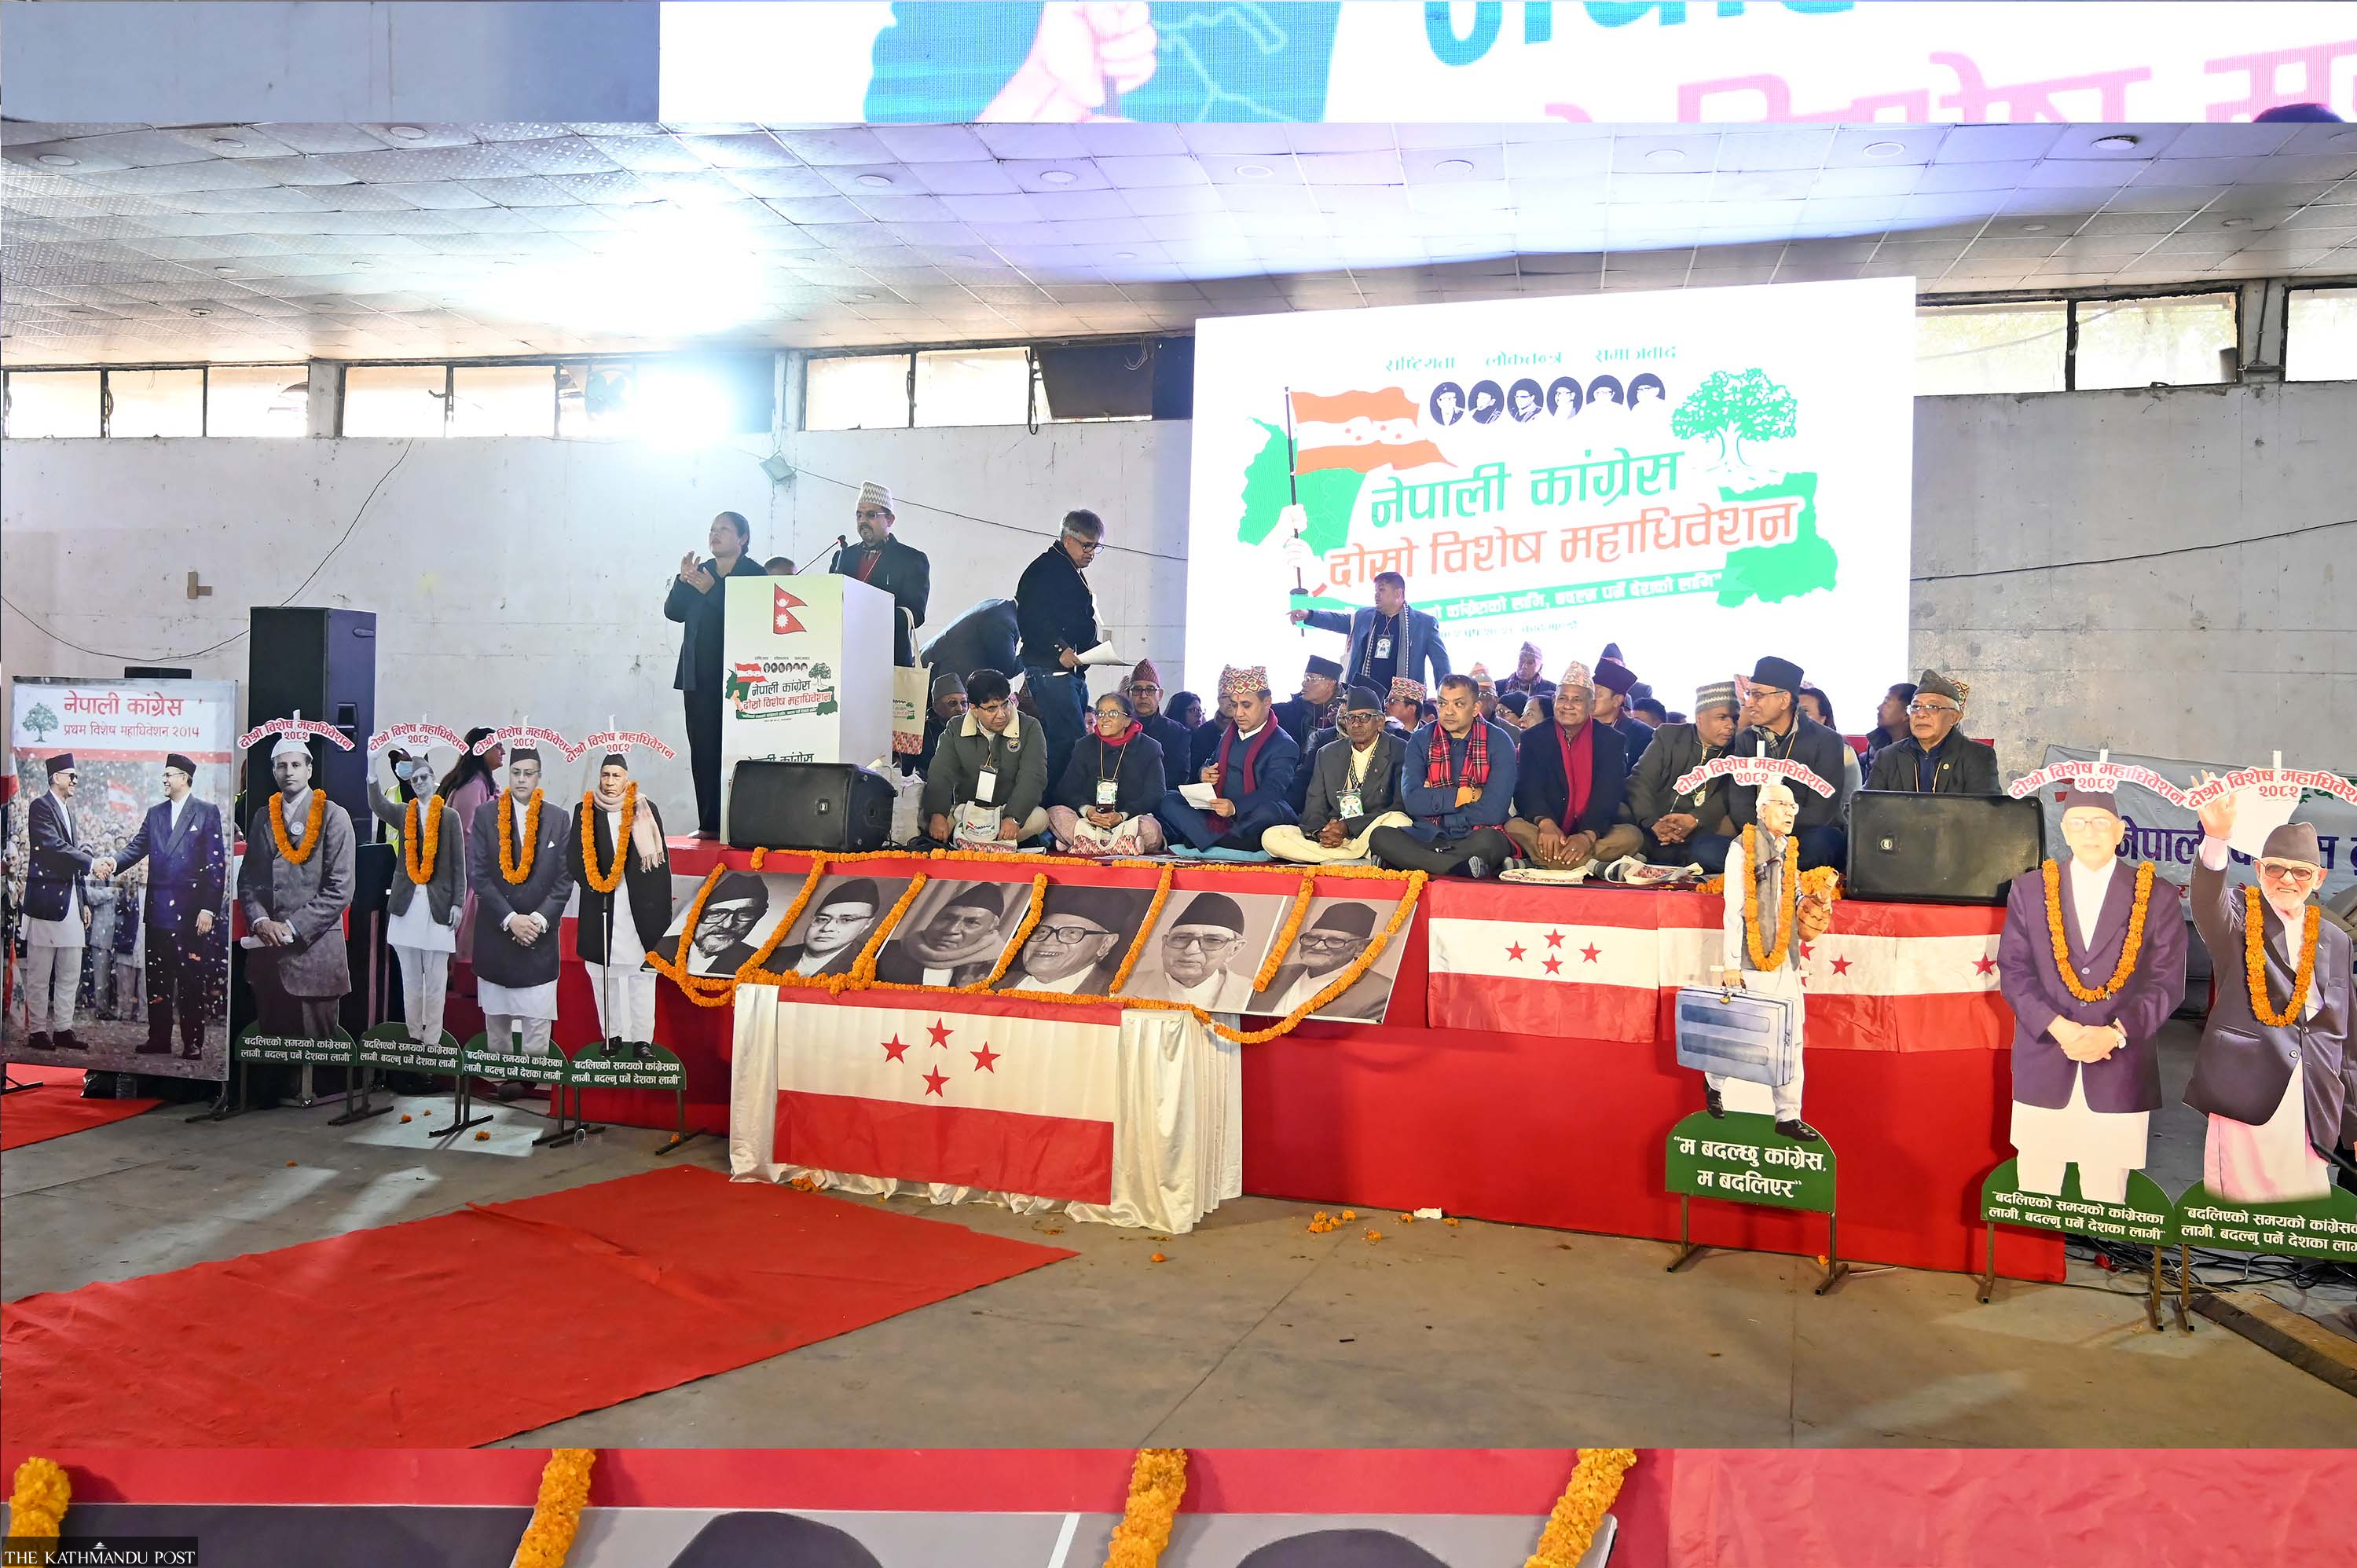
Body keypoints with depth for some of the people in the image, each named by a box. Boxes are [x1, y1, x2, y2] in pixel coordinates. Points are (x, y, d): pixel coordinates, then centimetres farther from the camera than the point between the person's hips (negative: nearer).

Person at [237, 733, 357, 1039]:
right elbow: (247, 878, 13)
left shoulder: (334, 816, -3)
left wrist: (292, 928, -13)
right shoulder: (264, 816, 13)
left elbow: (340, 890, -9)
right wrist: (259, 920, -5)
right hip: (267, 950, 5)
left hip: (314, 952, -5)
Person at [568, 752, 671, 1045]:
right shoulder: (584, 811, 7)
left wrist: (659, 910, -3)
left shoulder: (647, 811, 3)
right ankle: (612, 1035, 12)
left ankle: (643, 1039, 1)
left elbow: (660, 860, 2)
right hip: (599, 909, 2)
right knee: (604, 976, 4)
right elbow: (574, 856, 6)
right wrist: (595, 883, -11)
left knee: (641, 974, -2)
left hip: (639, 907, -2)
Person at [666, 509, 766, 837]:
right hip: (699, 677, 6)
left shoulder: (754, 574, -1)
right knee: (702, 751, 3)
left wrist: (712, 590, -19)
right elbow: (673, 612, 11)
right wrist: (683, 581, -3)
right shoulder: (701, 571, 18)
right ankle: (709, 823, 6)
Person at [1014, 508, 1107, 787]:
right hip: (1050, 669, -10)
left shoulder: (1074, 573, 24)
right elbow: (1032, 617, -16)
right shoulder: (1044, 570, -6)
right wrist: (1060, 649, -23)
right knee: (1071, 738, -17)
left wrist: (1095, 649, 12)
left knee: (1063, 739, 8)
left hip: (1073, 670, 10)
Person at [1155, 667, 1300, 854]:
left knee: (1270, 812, -39)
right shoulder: (1228, 734, 17)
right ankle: (1220, 842, -31)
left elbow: (1273, 789, -21)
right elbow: (1212, 765, 28)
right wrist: (1204, 772, 0)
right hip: (1217, 817, 6)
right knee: (1168, 800, -11)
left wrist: (1236, 807, -39)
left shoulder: (1284, 746, -6)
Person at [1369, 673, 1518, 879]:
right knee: (1379, 837, -26)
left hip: (1477, 837, -2)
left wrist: (1434, 800, -6)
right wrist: (1466, 795, -10)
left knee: (1491, 841, -38)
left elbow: (1493, 812, -13)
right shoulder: (1421, 740, 6)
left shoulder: (1498, 742, -1)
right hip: (1428, 836, 2)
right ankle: (1464, 868, -32)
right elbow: (1411, 801, -8)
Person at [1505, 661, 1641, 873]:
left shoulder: (1611, 741, 6)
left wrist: (1588, 836, -26)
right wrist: (1545, 823, -29)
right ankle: (1596, 867, -36)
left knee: (1632, 836, -28)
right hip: (1546, 832, -1)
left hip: (1595, 832, 1)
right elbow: (1528, 789, -6)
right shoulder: (1533, 738, 8)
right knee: (1513, 828, -31)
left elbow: (1609, 794, -7)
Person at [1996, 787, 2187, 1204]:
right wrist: (2058, 1028, -12)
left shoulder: (2155, 896, 4)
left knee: (2106, 1194, 4)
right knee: (2035, 1190, 5)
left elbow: (2167, 981, 0)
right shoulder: (2029, 890, 7)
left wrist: (2115, 1033, -14)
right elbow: (2014, 970, 2)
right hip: (2043, 1066, 1)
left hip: (2119, 1070, -1)